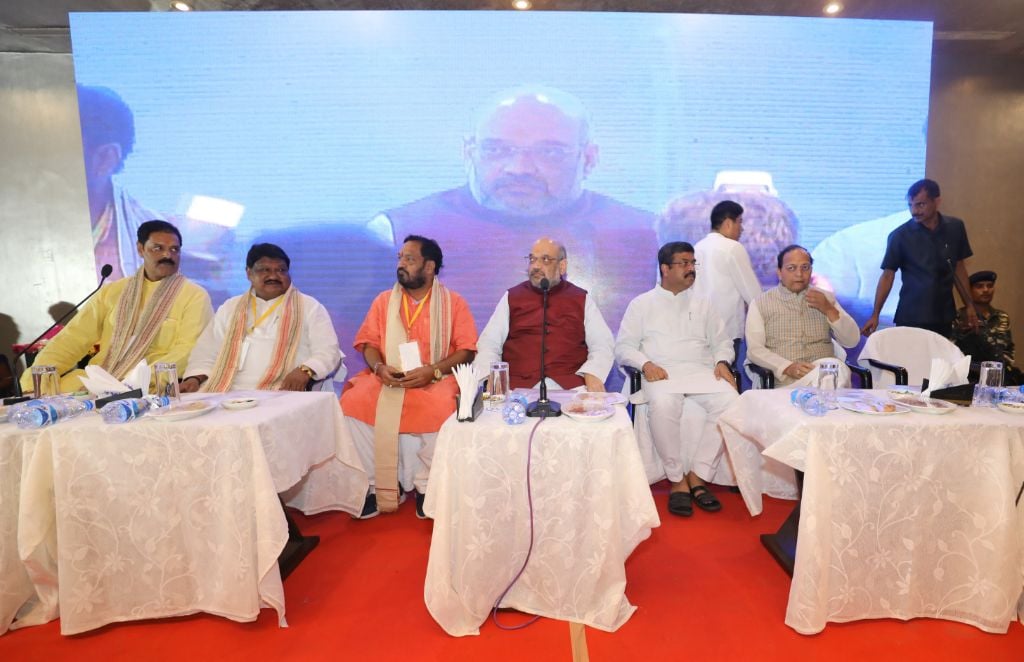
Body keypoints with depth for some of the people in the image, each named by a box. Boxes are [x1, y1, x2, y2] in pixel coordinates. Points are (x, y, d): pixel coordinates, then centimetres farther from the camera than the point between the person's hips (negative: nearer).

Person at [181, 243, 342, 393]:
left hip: (281, 397, -3)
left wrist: (305, 371, -21)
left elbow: (328, 352, -1)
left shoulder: (309, 307, 8)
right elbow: (206, 353, 20)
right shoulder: (230, 308, 21)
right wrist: (194, 378, 0)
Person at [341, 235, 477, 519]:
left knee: (443, 409, -36)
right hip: (388, 378, 3)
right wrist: (378, 367, -13)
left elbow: (466, 349, -3)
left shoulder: (454, 302, 4)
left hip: (436, 380, -3)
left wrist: (432, 370, -19)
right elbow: (368, 343, 10)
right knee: (353, 401, -25)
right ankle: (379, 485, -10)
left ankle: (425, 485, -11)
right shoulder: (383, 300, 13)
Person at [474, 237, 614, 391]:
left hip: (571, 384, 0)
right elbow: (489, 344, 10)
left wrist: (592, 374, -12)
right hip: (518, 385, 0)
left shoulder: (582, 299, 14)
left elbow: (603, 345, 10)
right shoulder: (511, 297, 15)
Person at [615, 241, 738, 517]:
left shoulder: (703, 303, 23)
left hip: (702, 371, 3)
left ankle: (697, 476, -18)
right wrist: (646, 364, -12)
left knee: (731, 401, -29)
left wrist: (722, 362, -1)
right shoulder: (642, 304, 13)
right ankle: (677, 480, -20)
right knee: (664, 404, -38)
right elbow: (623, 346, 7)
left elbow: (722, 341, 21)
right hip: (662, 372, -3)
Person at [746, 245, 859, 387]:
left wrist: (829, 310, -4)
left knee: (840, 370, -33)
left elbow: (852, 341, 12)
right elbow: (754, 349, -4)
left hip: (825, 372, 4)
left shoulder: (825, 297, 18)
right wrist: (788, 367, -21)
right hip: (783, 378, -4)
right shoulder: (760, 303, 8)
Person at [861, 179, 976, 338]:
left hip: (944, 316, 3)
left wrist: (969, 305, 12)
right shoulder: (900, 235, -10)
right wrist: (875, 314, -13)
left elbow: (959, 267, 11)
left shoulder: (955, 228, 1)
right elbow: (887, 275, -8)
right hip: (911, 317, -3)